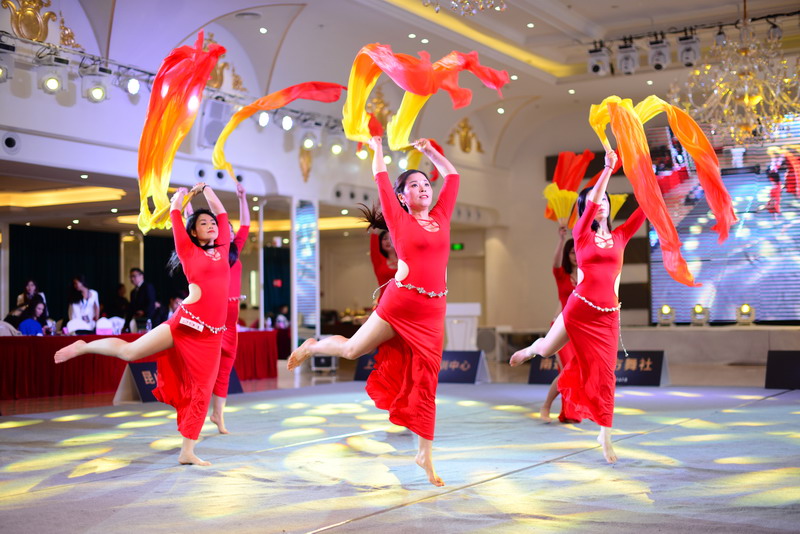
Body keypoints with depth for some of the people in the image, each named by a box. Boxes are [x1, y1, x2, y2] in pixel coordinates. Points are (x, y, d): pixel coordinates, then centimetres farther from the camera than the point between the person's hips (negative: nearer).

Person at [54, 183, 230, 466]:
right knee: (129, 351, -2)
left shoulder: (222, 250, 16)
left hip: (211, 335, 4)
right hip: (185, 322, -4)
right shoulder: (189, 251, 5)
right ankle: (83, 347, 25)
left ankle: (187, 452, 17)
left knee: (201, 391, 2)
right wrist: (181, 194, 27)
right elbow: (174, 214, 8)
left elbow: (222, 213, 25)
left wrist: (205, 189, 33)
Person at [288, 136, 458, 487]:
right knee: (352, 349, 6)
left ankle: (425, 454, 9)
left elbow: (452, 175, 21)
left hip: (432, 312, 3)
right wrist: (377, 147, 19)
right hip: (399, 303, -3)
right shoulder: (399, 219, 2)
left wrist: (429, 151, 27)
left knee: (425, 381, 4)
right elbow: (381, 178, 7)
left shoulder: (440, 217, 12)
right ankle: (312, 347, 39)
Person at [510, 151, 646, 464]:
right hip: (578, 309, -2)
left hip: (608, 316, 2)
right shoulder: (581, 234, 0)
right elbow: (591, 204, -16)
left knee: (605, 373, 1)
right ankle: (531, 348, 53)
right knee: (546, 350, 14)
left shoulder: (620, 236, 9)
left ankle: (605, 435, 9)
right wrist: (607, 169, -23)